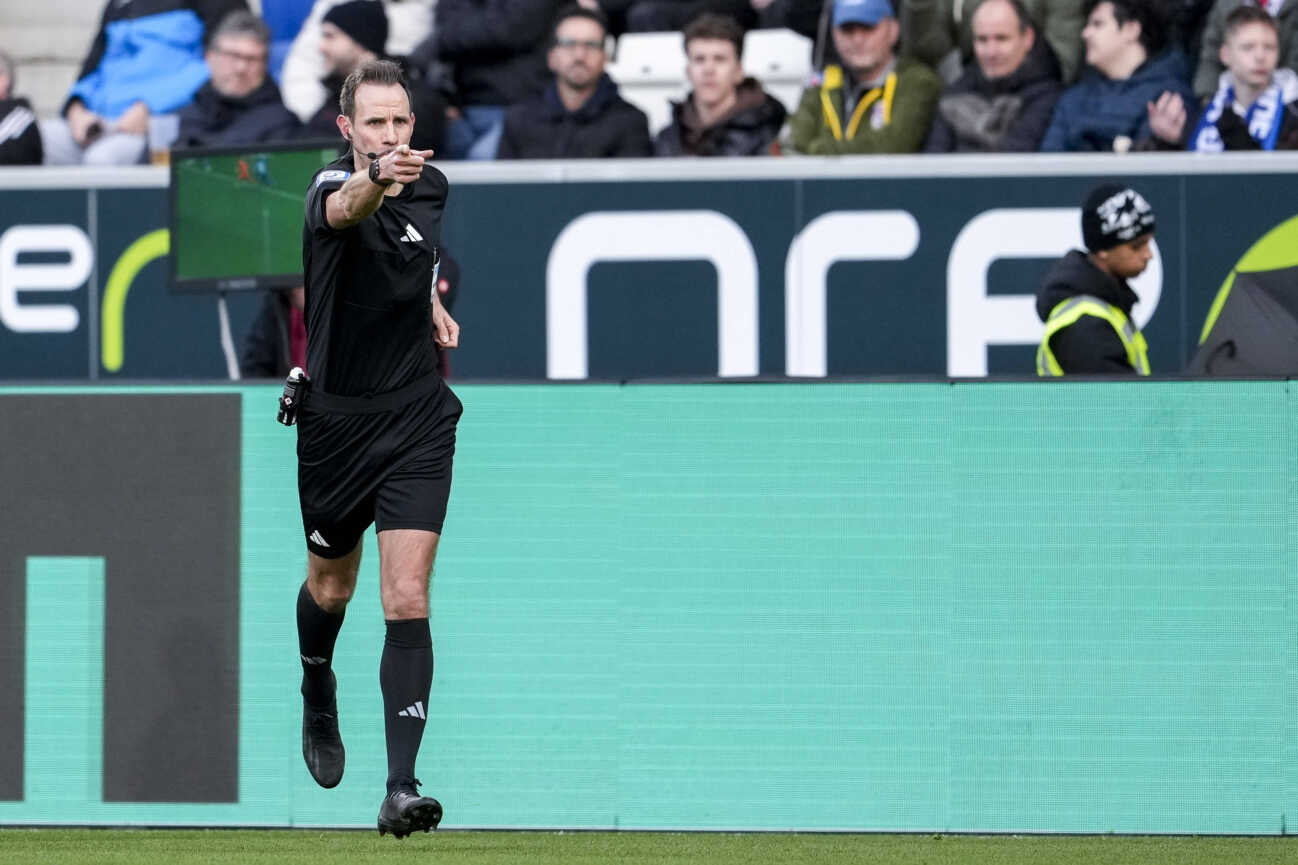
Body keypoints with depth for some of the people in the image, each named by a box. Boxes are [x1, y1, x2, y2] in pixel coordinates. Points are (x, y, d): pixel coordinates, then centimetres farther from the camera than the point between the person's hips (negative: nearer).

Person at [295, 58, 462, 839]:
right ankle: (318, 701, 52)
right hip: (336, 416, -2)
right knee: (332, 586, 19)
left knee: (408, 600, -11)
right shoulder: (332, 189, -16)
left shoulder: (432, 186, 1)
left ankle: (402, 787, -16)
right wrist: (377, 178, -65)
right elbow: (346, 212, -44)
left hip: (417, 421, 2)